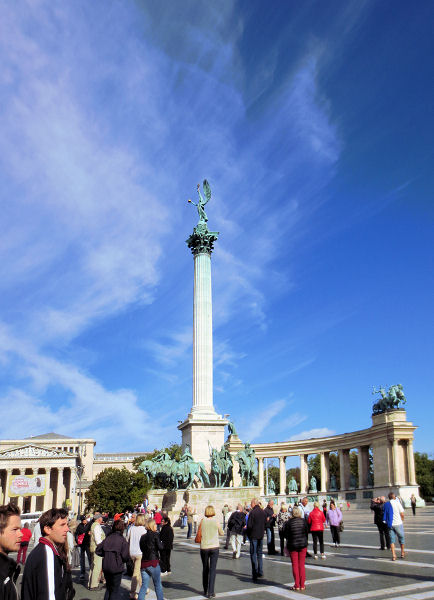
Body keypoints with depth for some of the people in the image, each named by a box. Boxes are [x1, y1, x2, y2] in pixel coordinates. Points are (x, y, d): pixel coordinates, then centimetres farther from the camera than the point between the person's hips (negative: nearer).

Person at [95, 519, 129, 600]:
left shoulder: (107, 538, -1)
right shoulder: (122, 540, -14)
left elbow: (97, 551, 4)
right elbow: (126, 556, -16)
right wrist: (123, 560, 6)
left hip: (106, 567, 4)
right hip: (117, 568, -4)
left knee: (108, 588, 22)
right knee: (115, 590, 10)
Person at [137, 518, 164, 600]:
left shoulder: (143, 537, 9)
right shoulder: (155, 535, -8)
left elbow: (141, 548, 15)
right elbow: (160, 547, -13)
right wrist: (161, 543, 7)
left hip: (144, 563, 5)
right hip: (153, 562, -5)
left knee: (144, 585, 10)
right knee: (158, 584, 9)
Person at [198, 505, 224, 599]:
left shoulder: (203, 521, -5)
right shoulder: (216, 521, -6)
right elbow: (222, 533, 8)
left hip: (204, 547, 1)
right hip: (214, 547, -1)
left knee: (205, 569, 15)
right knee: (212, 570, 1)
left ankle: (205, 591, 26)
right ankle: (211, 592, -4)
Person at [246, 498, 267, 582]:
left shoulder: (252, 512, -15)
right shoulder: (263, 512, 4)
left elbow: (249, 525, -17)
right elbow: (266, 524, 9)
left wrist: (248, 534, -1)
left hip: (254, 536, -6)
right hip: (261, 536, 6)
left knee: (253, 554, 1)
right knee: (259, 553, 17)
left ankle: (255, 574, -1)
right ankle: (260, 572, 20)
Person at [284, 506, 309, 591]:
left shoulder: (289, 522, -12)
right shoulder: (303, 521, -7)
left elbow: (285, 535, -6)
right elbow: (307, 532, 0)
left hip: (292, 545, -2)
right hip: (303, 544, 2)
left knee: (295, 565, 6)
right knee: (302, 565, 11)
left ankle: (297, 585, 6)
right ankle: (302, 585, 12)